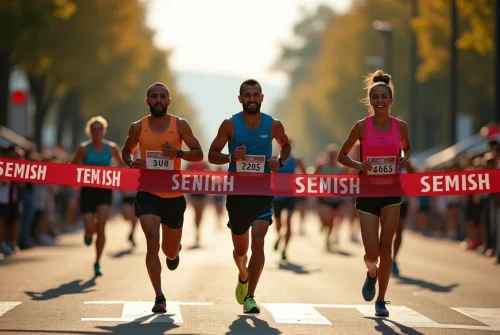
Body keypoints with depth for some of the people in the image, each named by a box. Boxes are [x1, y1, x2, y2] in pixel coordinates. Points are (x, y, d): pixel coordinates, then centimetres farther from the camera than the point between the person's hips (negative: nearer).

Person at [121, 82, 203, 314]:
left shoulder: (180, 125, -1)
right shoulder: (138, 128, 1)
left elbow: (198, 154, 1)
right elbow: (126, 151, 16)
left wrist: (179, 153, -19)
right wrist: (131, 162, -7)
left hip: (174, 195, 1)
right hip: (148, 193, -1)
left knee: (170, 251, 13)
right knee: (152, 243, -18)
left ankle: (174, 251, 53)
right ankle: (159, 297, -11)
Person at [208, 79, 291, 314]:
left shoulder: (273, 125, -1)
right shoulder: (230, 124, -4)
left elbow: (286, 146, 18)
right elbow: (212, 155, -1)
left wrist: (280, 162, -4)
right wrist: (230, 157, -22)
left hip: (263, 192, -1)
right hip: (237, 192, 1)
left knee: (258, 241, -19)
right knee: (240, 248, 14)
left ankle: (250, 297, -12)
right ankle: (244, 276, 48)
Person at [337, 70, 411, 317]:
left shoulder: (400, 126, 0)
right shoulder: (362, 126, -6)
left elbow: (407, 147, 20)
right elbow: (342, 155, 3)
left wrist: (405, 159, -3)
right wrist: (358, 165, -17)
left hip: (391, 193, 1)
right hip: (367, 193, -1)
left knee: (385, 249, 0)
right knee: (372, 253, -6)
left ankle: (381, 300, 15)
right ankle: (372, 274, 31)